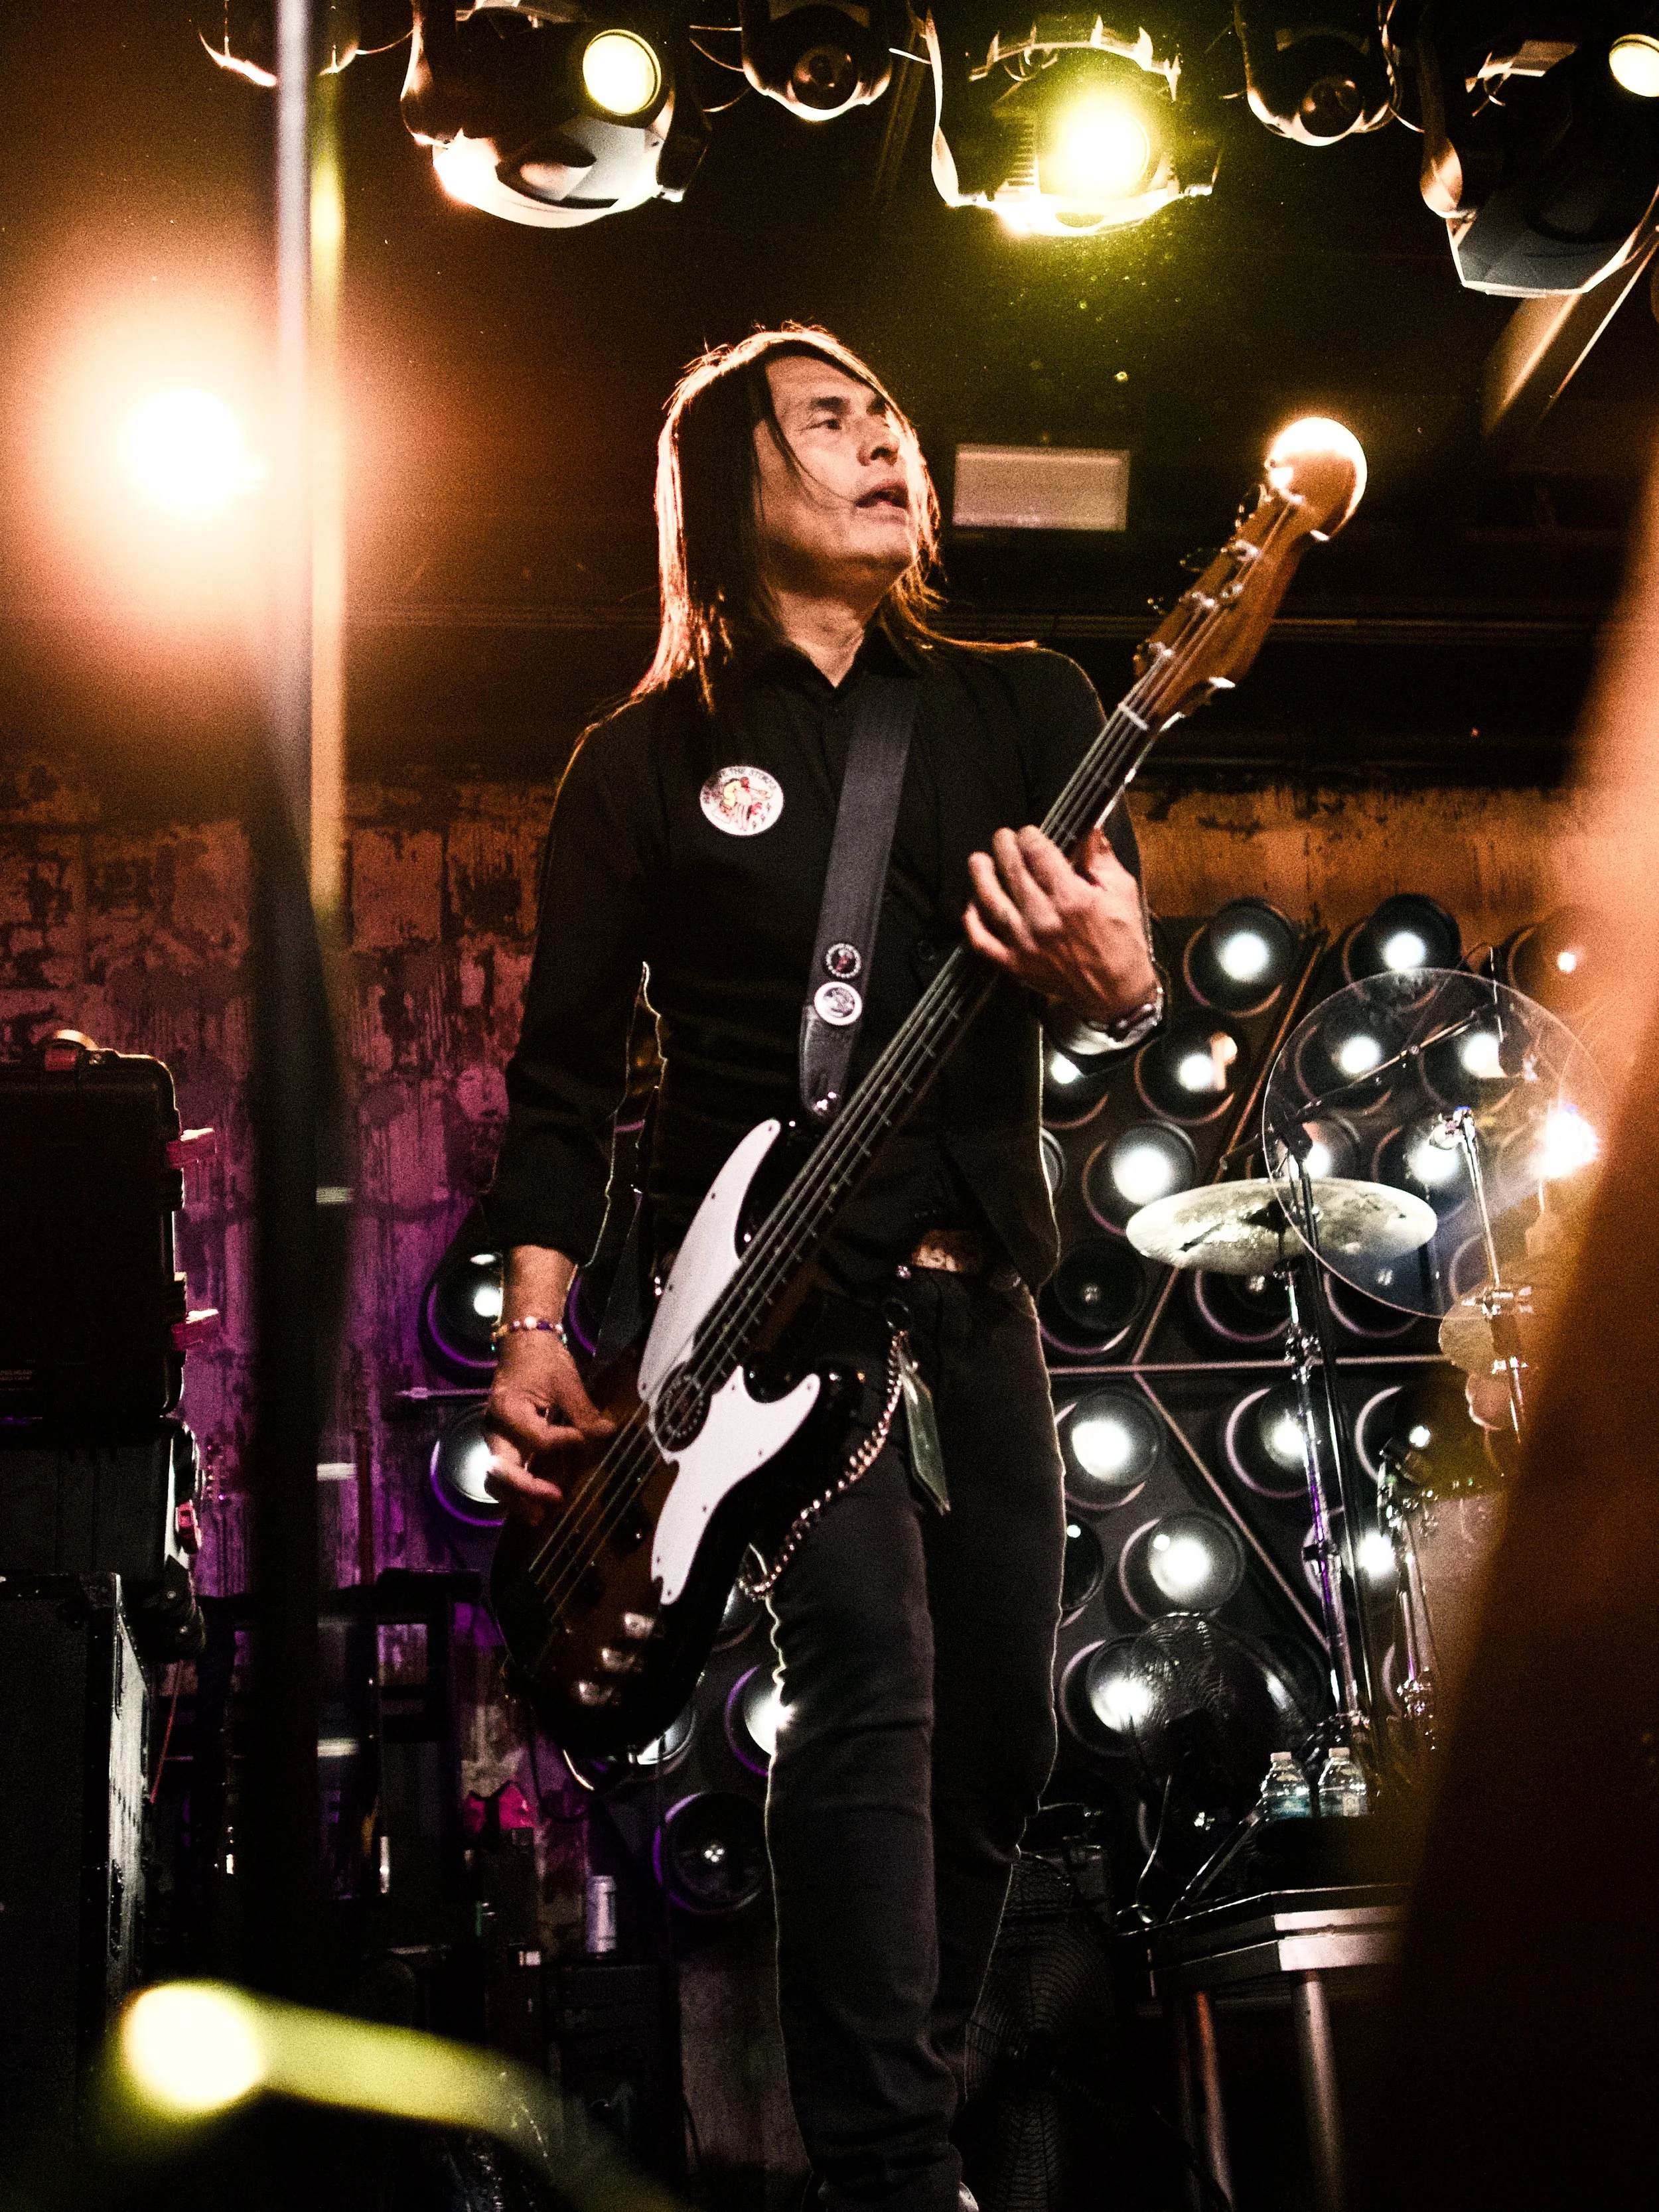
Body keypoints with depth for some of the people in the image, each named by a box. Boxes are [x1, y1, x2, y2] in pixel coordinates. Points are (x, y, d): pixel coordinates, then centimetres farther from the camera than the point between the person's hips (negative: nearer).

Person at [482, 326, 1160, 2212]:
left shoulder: (1024, 709, 9)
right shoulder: (650, 760, 3)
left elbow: (1142, 986, -2)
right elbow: (565, 1063, 3)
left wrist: (1109, 967, -27)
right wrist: (536, 1327, -6)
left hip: (979, 1291, 4)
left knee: (1002, 1726, 6)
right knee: (870, 1673, -18)